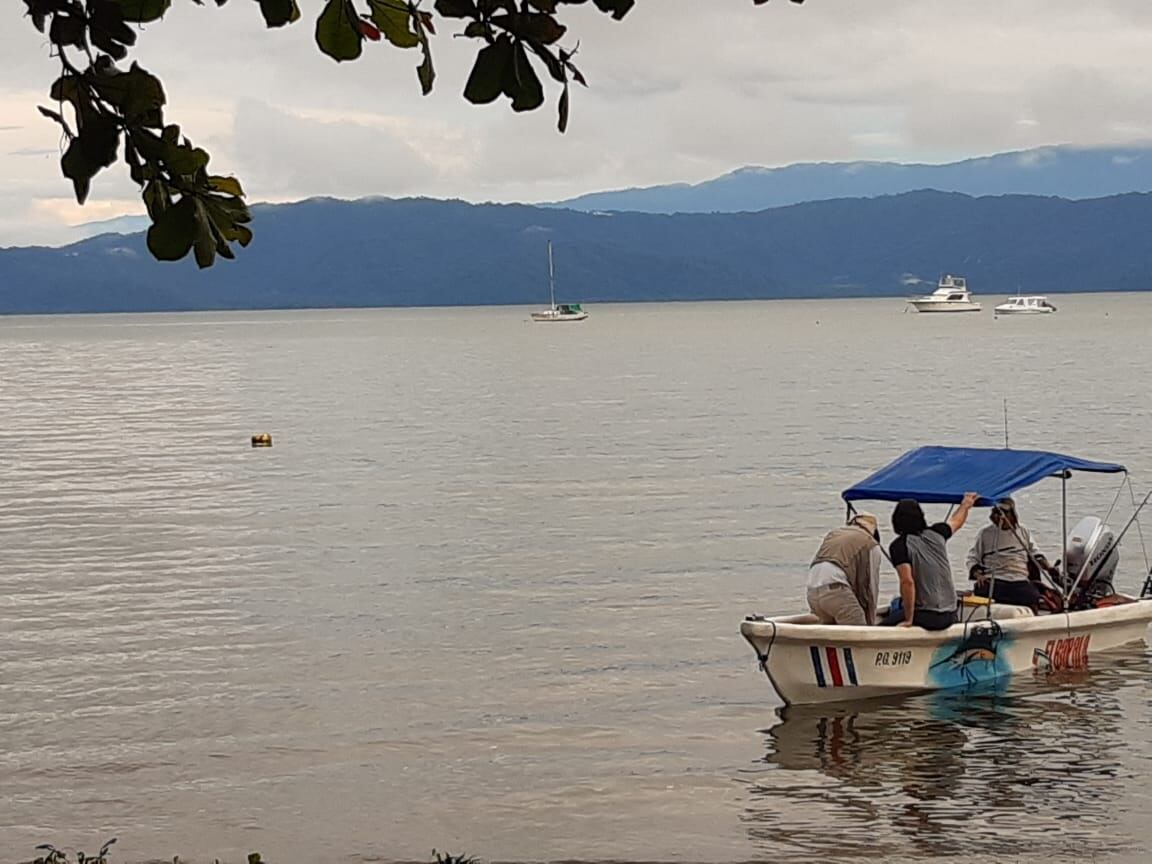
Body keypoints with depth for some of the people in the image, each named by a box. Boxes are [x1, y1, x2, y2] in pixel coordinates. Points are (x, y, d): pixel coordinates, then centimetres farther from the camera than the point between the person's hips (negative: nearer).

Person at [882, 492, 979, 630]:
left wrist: (908, 620, -13)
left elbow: (907, 582, -19)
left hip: (926, 616, -7)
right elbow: (956, 522, 29)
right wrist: (966, 505, 50)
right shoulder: (935, 534, 7)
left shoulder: (899, 546, -10)